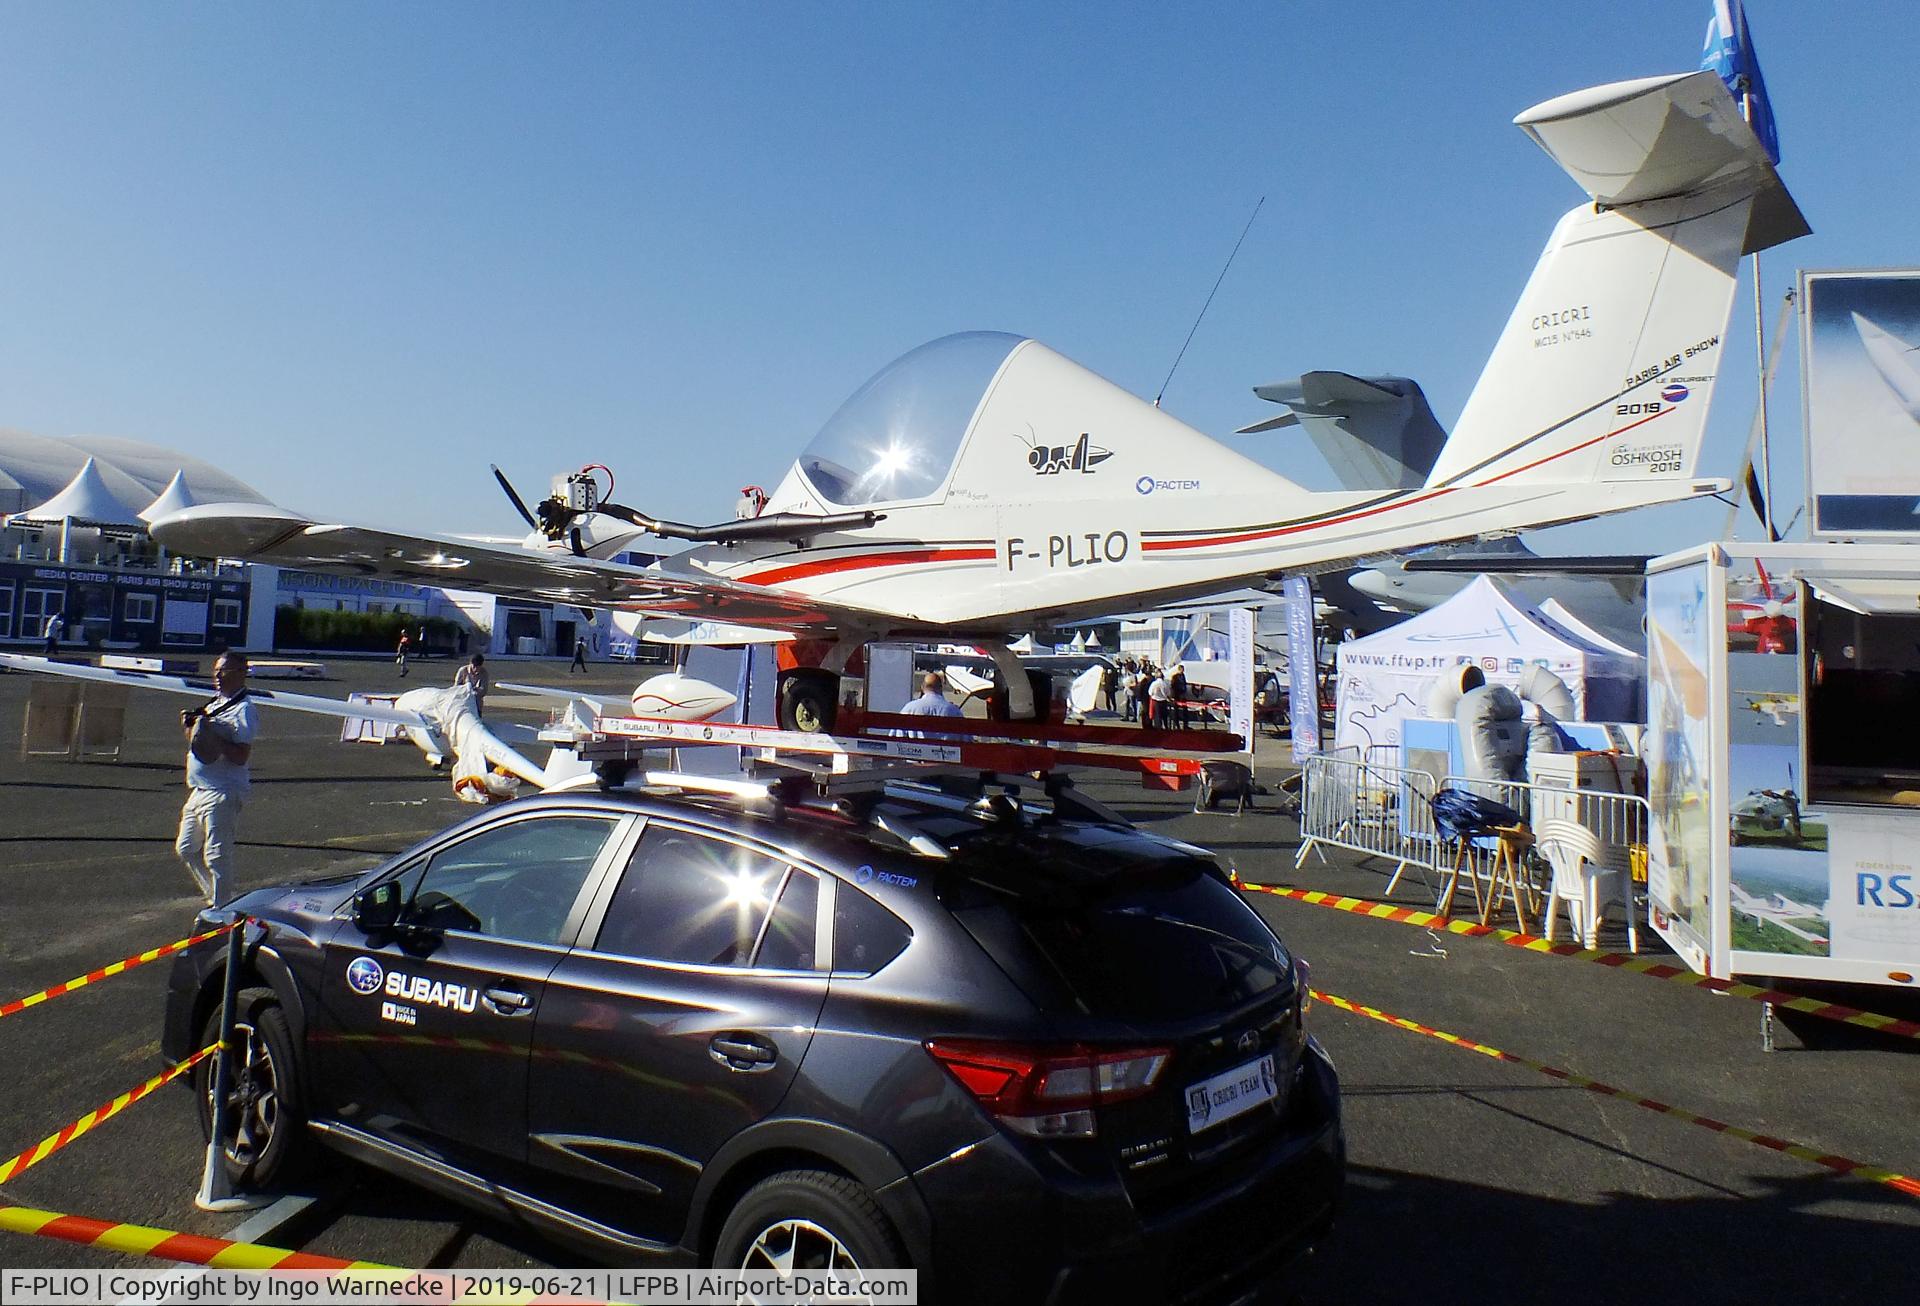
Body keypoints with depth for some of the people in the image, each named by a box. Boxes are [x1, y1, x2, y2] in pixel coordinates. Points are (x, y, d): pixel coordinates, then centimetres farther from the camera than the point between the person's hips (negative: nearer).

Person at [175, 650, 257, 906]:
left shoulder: (243, 710, -14)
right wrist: (189, 727, 4)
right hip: (200, 790, 10)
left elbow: (241, 756, -22)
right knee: (187, 849, 17)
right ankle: (214, 896, 31)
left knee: (216, 855, -4)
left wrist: (212, 737, -25)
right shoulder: (213, 704, 14)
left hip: (223, 794, -10)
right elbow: (196, 741, 23)